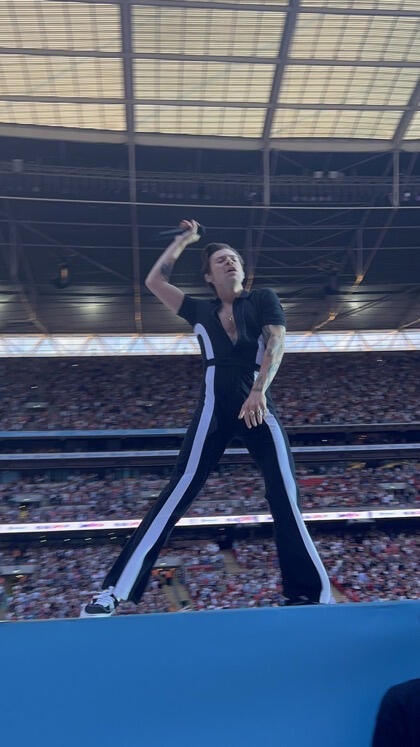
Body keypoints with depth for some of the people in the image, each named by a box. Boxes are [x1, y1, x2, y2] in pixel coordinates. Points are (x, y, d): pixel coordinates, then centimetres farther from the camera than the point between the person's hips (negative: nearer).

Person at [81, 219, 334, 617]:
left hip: (257, 404, 0)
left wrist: (259, 389, -19)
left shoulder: (264, 299, 13)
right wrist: (183, 240, 27)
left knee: (285, 496, -2)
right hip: (214, 409, 1)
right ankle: (116, 590, -7)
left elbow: (276, 342, -3)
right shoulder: (200, 311, 19)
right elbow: (154, 281, 18)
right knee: (176, 495, -6)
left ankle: (312, 592, 10)